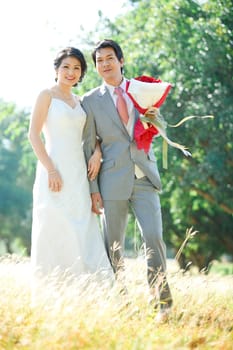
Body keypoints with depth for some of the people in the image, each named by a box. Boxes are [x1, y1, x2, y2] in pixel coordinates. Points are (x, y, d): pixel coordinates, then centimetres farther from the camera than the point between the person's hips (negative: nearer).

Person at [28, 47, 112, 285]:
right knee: (55, 233, -8)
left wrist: (97, 152, 1)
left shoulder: (78, 102, 18)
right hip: (55, 173, -6)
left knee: (82, 234, 1)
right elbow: (33, 134, -7)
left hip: (78, 174, 6)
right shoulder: (47, 95, 1)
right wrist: (51, 170, -17)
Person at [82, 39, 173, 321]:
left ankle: (162, 302, -6)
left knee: (154, 237, -11)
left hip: (144, 178, 1)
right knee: (114, 247, 3)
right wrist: (93, 189, -4)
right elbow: (87, 147, 2)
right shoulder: (91, 101, 4)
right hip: (113, 181, -1)